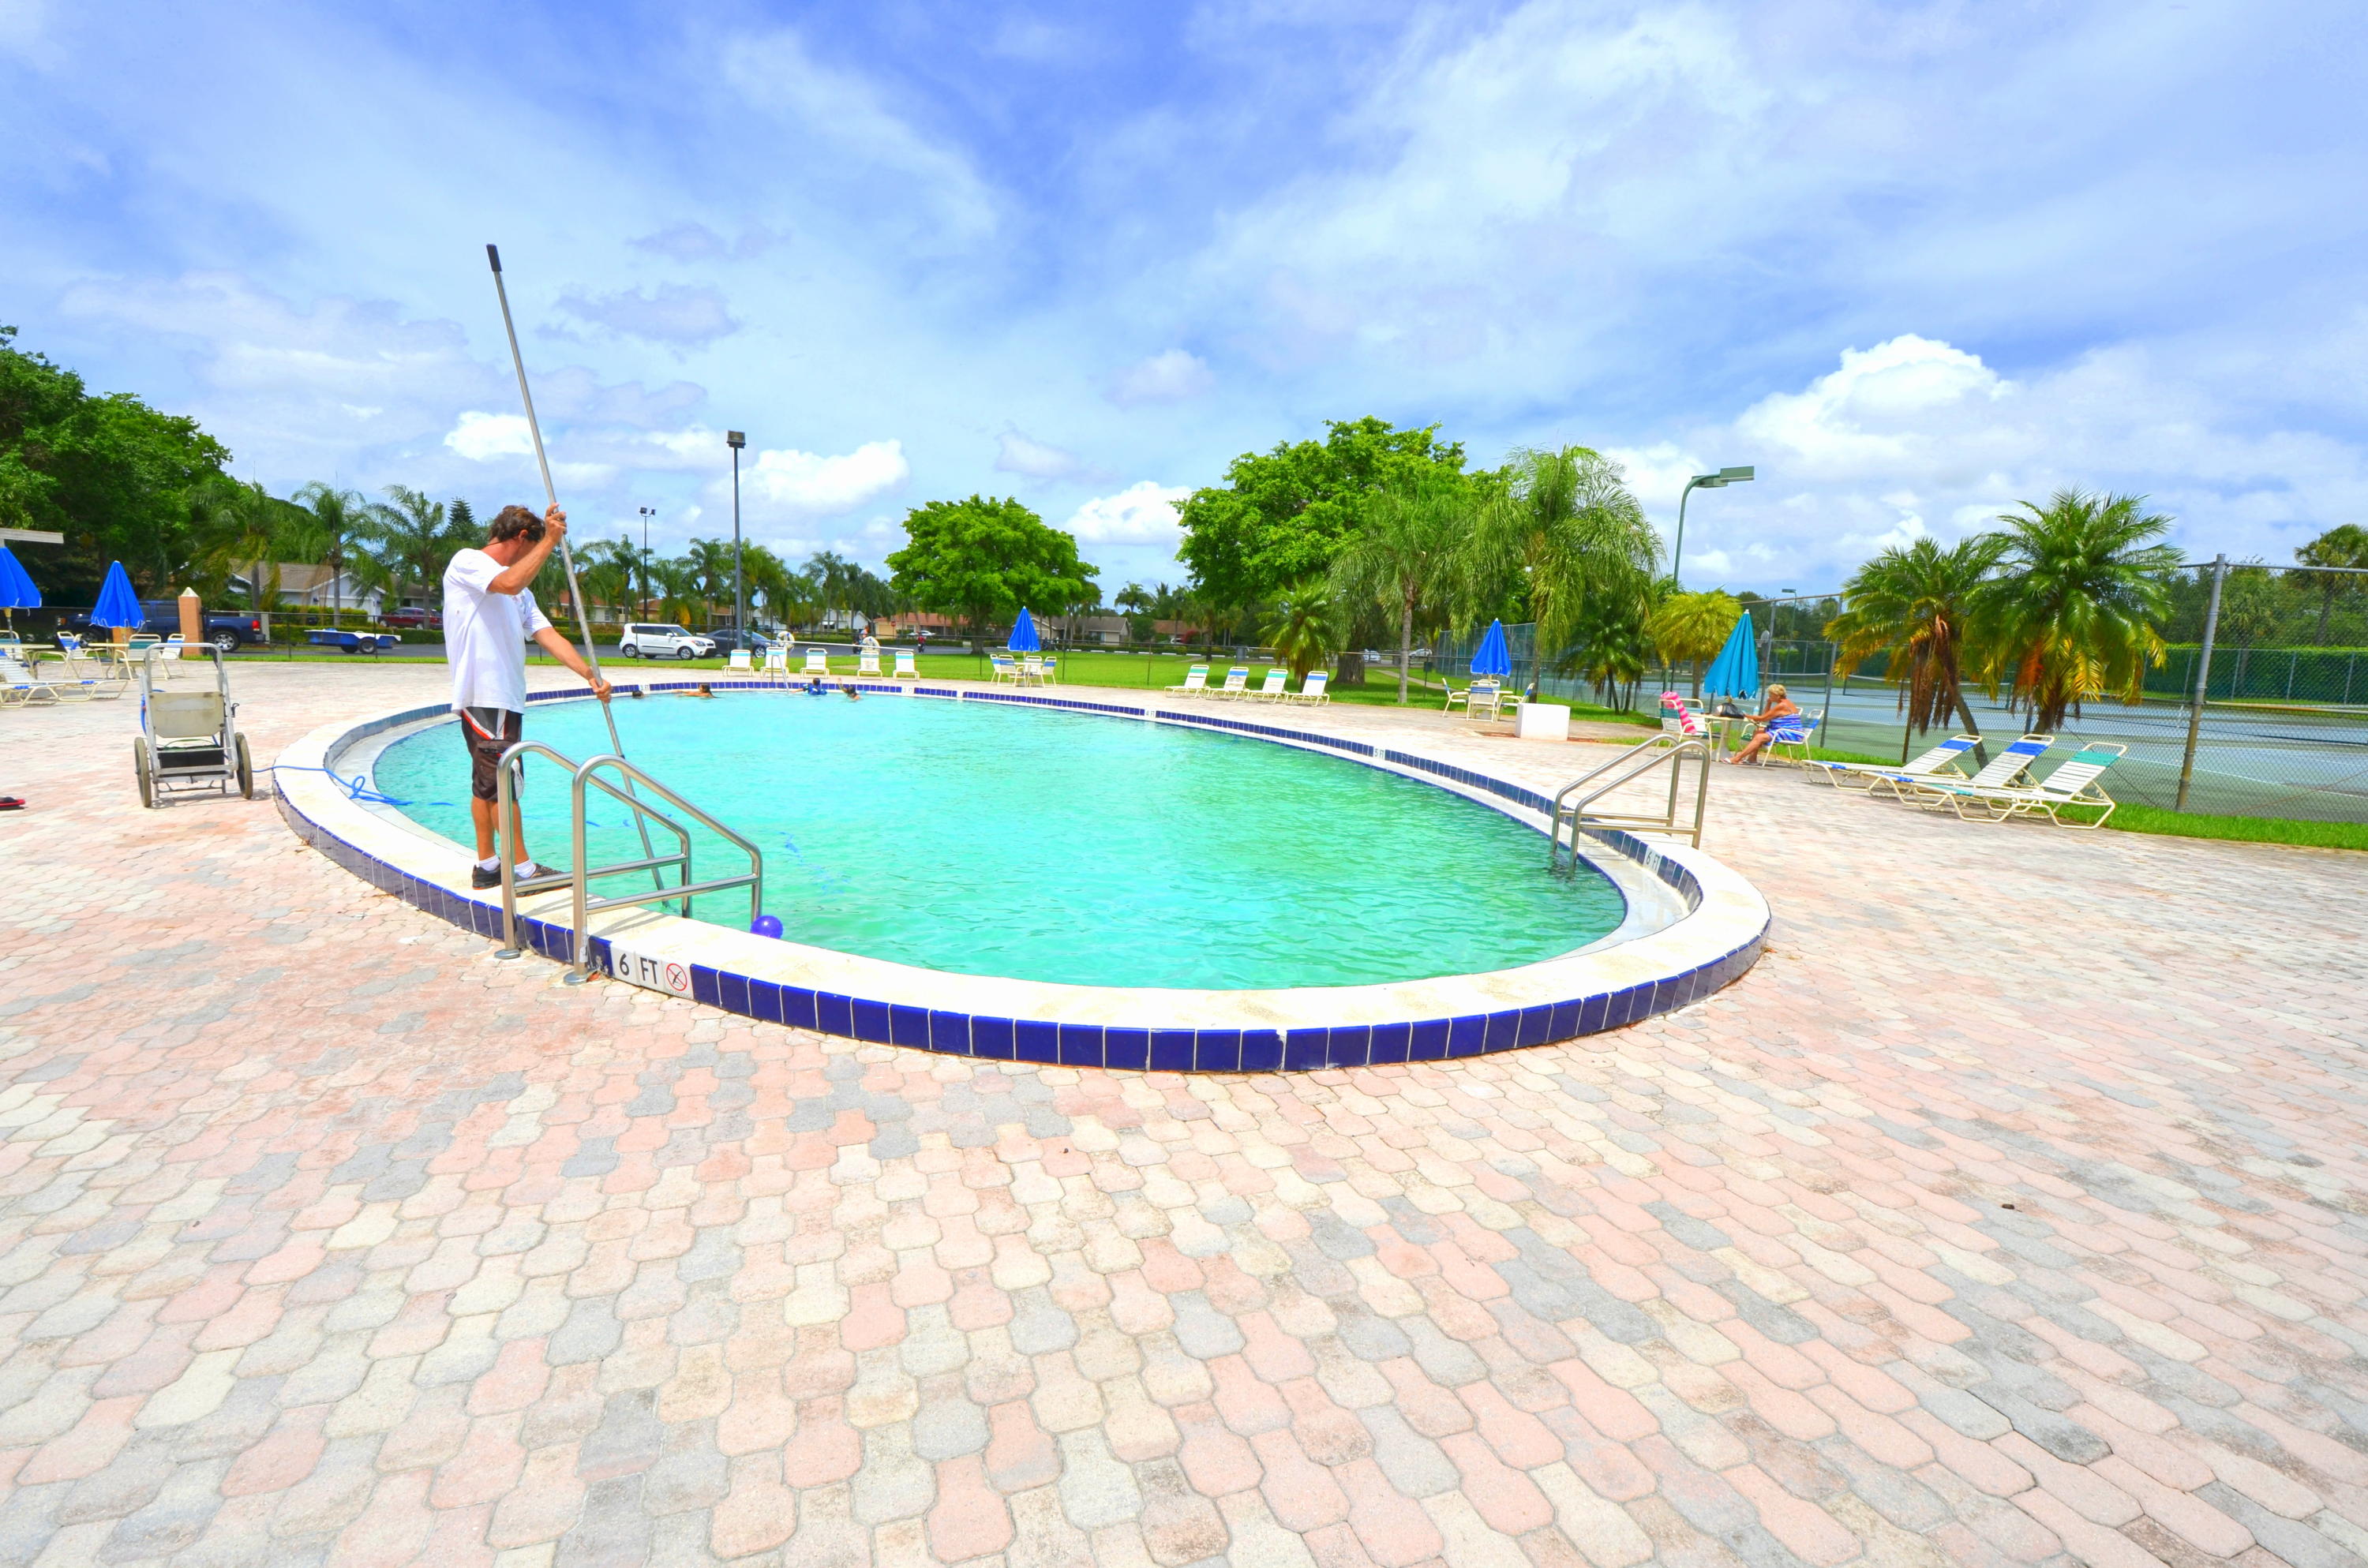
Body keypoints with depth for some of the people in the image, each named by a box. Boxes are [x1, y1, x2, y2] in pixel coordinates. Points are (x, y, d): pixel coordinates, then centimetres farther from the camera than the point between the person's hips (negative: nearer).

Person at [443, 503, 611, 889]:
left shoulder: (521, 591, 21)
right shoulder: (466, 561, -3)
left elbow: (548, 636, 11)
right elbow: (508, 583, -25)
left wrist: (591, 676, -1)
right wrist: (551, 540, -20)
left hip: (507, 697, 9)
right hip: (482, 694, -9)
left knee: (487, 784, 13)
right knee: (503, 783, -6)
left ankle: (487, 867, 19)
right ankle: (522, 869, -2)